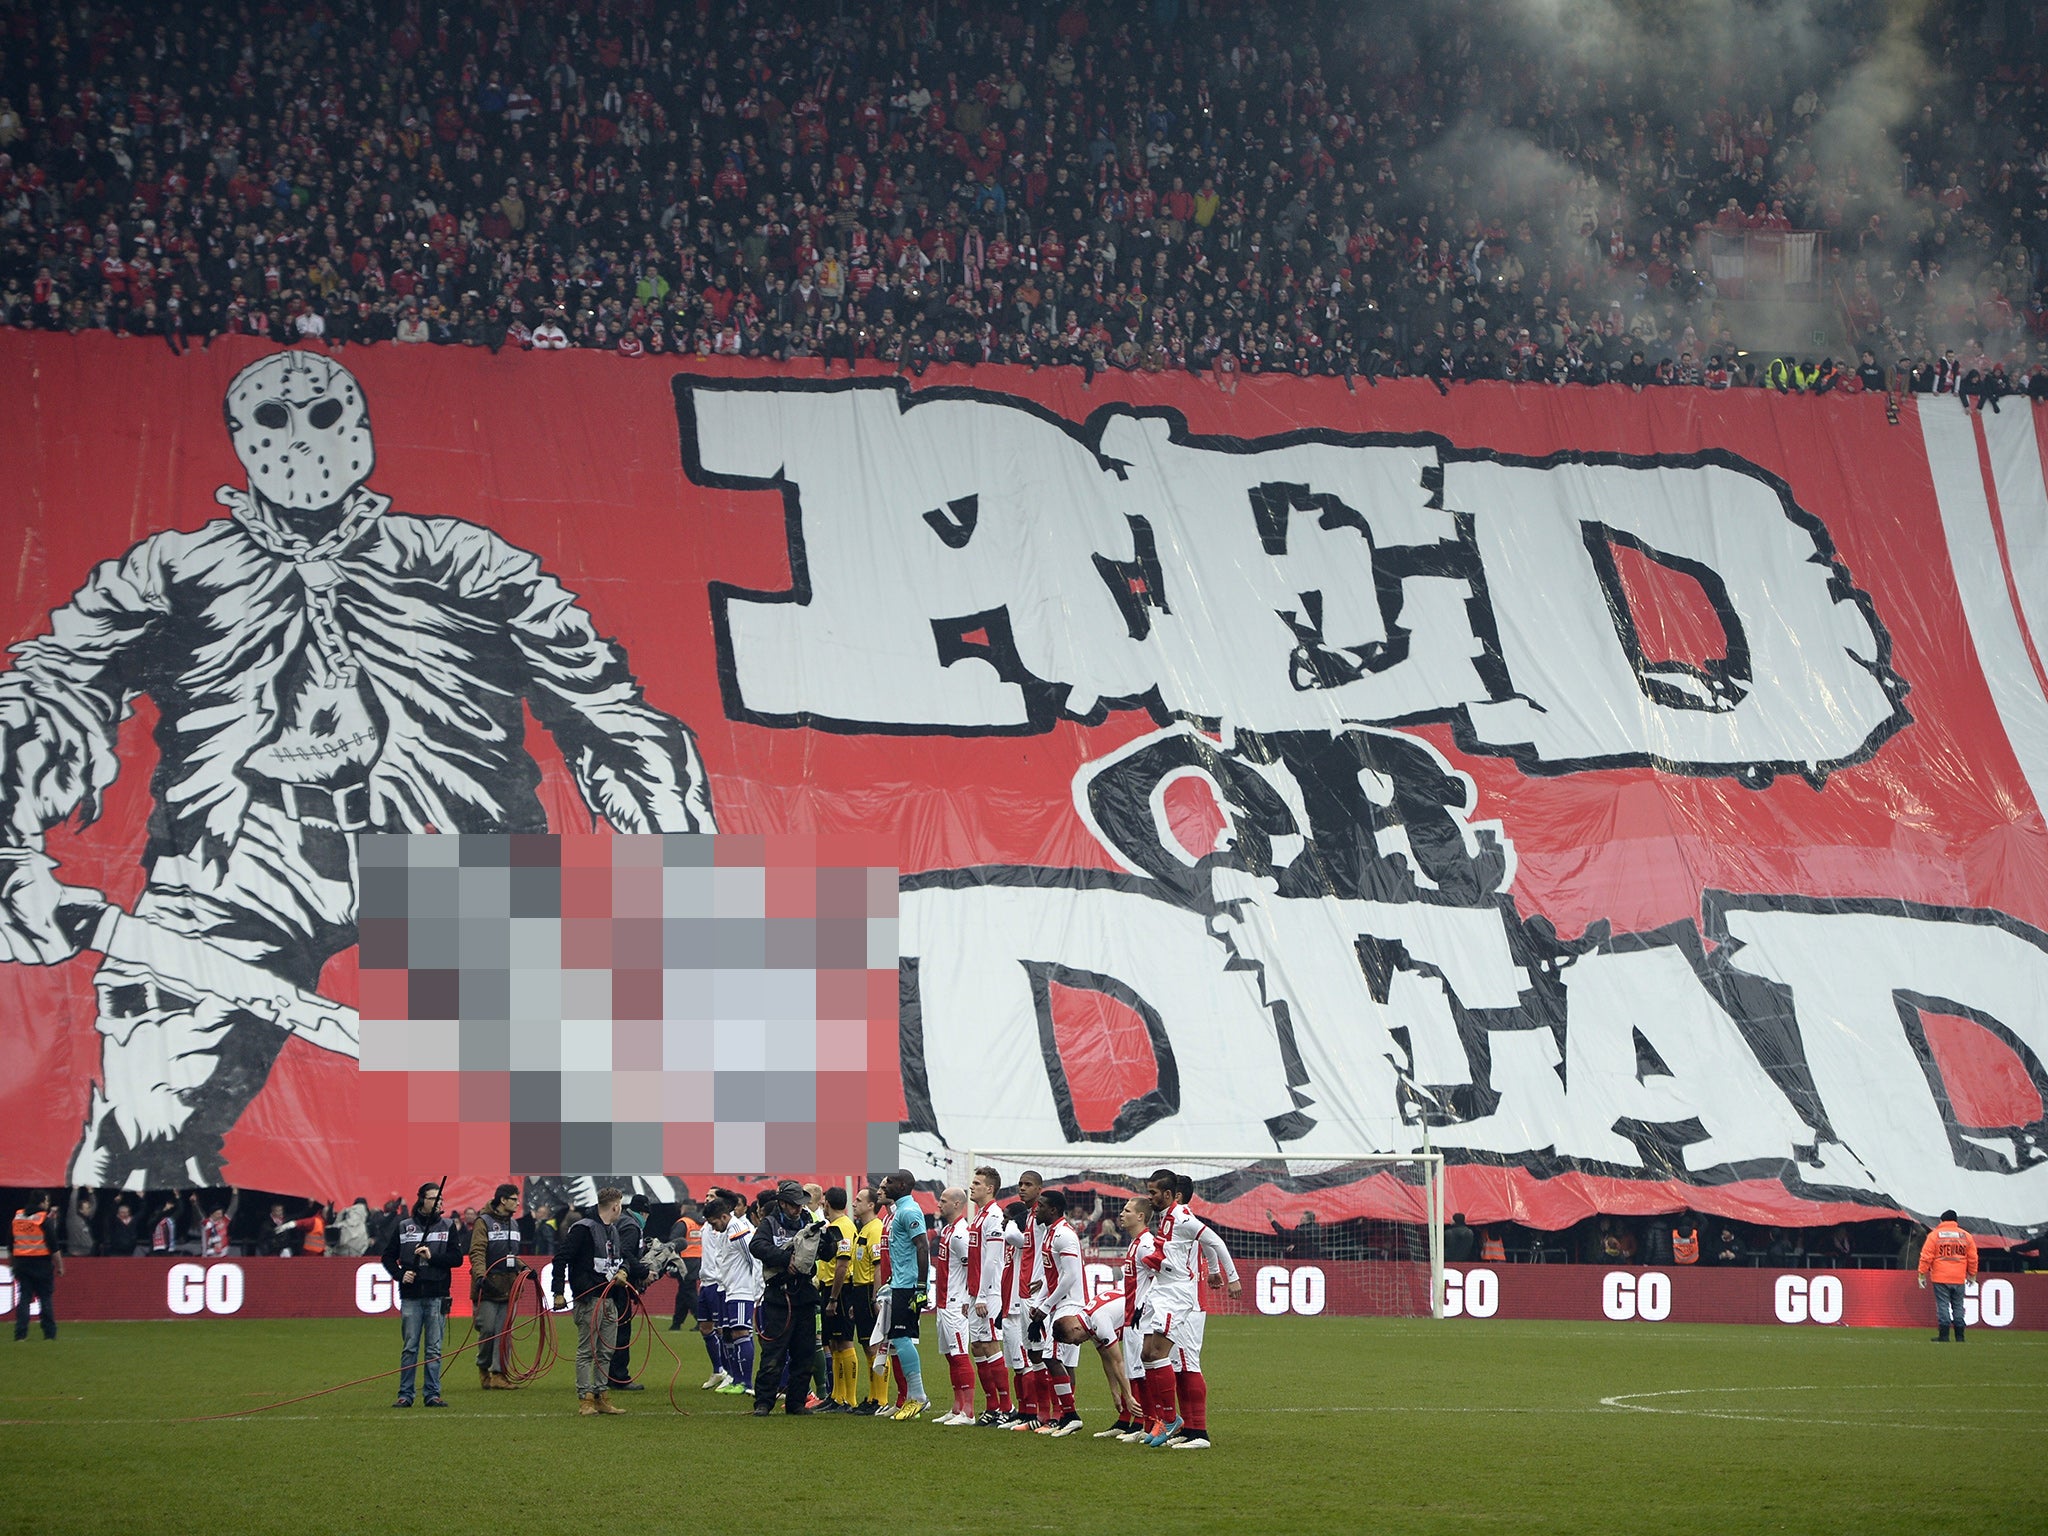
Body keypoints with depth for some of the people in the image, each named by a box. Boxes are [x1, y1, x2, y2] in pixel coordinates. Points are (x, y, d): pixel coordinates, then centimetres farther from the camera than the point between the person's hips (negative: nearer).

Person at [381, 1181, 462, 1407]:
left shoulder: (447, 1226, 8)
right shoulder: (404, 1226, 8)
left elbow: (457, 1257, 2)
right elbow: (388, 1257, 12)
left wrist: (432, 1256, -11)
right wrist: (400, 1275, -5)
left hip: (437, 1296, 0)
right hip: (411, 1296, 0)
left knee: (434, 1349, 2)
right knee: (409, 1348, 1)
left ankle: (433, 1394, 5)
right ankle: (405, 1395, 5)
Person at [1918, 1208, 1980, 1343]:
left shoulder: (1934, 1235, -1)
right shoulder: (1966, 1236, 7)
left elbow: (1926, 1257, -4)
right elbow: (1973, 1258, 12)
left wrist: (1922, 1274, 1)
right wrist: (1972, 1275, 22)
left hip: (1941, 1279, -3)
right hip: (1959, 1279, 3)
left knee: (1943, 1306, -1)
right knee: (1958, 1306, 9)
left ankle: (1944, 1335, -6)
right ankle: (1959, 1336, 7)